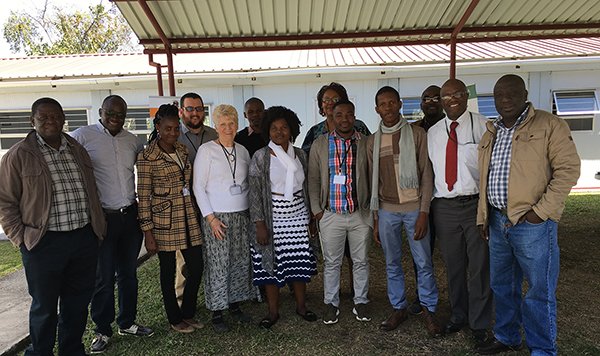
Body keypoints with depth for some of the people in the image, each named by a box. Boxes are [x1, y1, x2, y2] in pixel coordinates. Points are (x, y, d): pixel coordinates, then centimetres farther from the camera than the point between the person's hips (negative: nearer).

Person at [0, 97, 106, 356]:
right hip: (44, 243, -4)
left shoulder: (77, 150, 10)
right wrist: (21, 238, -8)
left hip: (84, 239, 5)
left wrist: (98, 228, 10)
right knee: (44, 307, 11)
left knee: (78, 303, 17)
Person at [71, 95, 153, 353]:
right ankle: (102, 330, 25)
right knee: (103, 278, 6)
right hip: (102, 217, -4)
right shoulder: (82, 136, -5)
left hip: (131, 215, 5)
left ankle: (127, 323, 31)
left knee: (128, 273, 15)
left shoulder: (131, 140, 10)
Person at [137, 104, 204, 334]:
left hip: (188, 218, 6)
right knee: (168, 271, 9)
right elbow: (143, 196, -10)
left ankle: (188, 313, 30)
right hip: (163, 220, -6)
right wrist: (148, 232, -11)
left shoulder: (182, 150, 8)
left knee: (196, 267, 8)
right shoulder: (147, 157, -10)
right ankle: (175, 319, 28)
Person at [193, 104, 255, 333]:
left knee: (241, 262, 10)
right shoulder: (206, 150, -5)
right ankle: (217, 314, 15)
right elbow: (198, 187, -7)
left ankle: (235, 305, 26)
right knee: (218, 265, 0)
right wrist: (211, 218, -12)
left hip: (242, 215, 5)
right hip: (217, 217, -5)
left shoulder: (242, 151, 9)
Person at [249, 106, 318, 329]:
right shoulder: (261, 157, -7)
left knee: (300, 262, 10)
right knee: (271, 264, 5)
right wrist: (260, 224, -13)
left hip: (298, 215, 4)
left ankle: (301, 306, 29)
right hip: (272, 217, -3)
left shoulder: (300, 155, 6)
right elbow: (255, 193, -8)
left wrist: (309, 216, 12)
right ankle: (273, 312, 23)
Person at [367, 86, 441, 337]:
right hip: (386, 210, 3)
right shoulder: (372, 142, 7)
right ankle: (398, 308, 27)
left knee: (424, 263, 4)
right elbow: (373, 182, 9)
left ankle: (429, 310, 22)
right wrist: (375, 219, 7)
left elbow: (426, 176, -3)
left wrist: (423, 213, -10)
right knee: (392, 264, 11)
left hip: (414, 208, -2)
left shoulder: (417, 134, -1)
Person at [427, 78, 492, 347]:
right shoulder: (433, 133, 10)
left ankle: (480, 324, 26)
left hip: (476, 204, -3)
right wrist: (429, 204, 6)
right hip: (443, 207, 4)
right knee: (453, 266, 15)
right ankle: (458, 315, 35)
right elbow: (430, 170, 11)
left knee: (479, 267, 7)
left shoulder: (482, 126, -2)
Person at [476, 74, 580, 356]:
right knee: (502, 286, 17)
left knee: (540, 291, 5)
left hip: (532, 223, -6)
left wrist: (541, 211, -15)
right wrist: (483, 217, 13)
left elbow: (568, 169, -10)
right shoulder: (490, 134, 13)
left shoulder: (549, 125, -5)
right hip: (497, 221, 6)